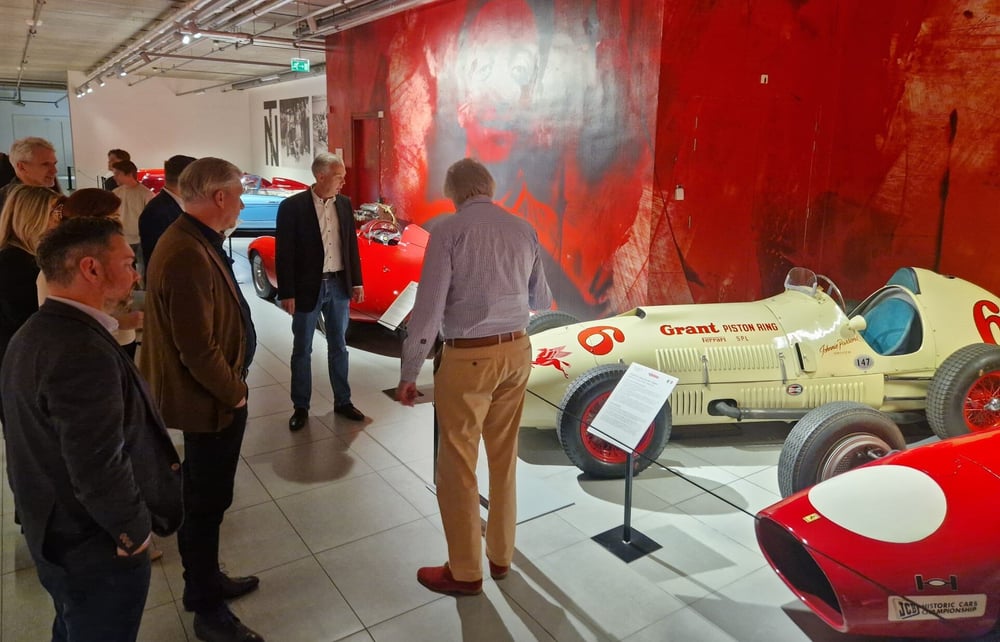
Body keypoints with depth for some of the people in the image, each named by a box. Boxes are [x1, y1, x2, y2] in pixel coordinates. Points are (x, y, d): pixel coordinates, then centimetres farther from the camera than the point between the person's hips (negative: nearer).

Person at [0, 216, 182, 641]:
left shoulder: (34, 334, 2)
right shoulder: (83, 351, -31)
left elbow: (39, 439, 9)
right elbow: (97, 467, -32)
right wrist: (135, 529, -17)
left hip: (53, 531, 9)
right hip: (97, 547, -9)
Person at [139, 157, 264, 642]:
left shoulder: (191, 240, 6)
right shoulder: (189, 256, -28)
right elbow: (198, 350, -28)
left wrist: (231, 387, 12)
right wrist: (234, 393, -13)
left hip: (212, 397, 10)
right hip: (211, 403, -10)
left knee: (203, 496, 23)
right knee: (206, 502, 6)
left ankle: (205, 581, 42)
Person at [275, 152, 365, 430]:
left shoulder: (344, 204, 3)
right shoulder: (292, 206, -11)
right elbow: (284, 253, -11)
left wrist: (356, 281, 8)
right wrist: (287, 293, -13)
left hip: (339, 285, 4)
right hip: (307, 288, -4)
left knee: (338, 346, 14)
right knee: (302, 350, 9)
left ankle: (342, 401, 26)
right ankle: (300, 407, 21)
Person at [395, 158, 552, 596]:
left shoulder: (449, 231, -10)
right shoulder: (524, 230, 6)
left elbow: (428, 309, -14)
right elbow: (542, 301, 15)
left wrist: (408, 373, -4)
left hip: (468, 358, -6)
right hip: (516, 351, 6)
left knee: (457, 466, 9)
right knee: (504, 458, 20)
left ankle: (465, 572, 23)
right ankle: (501, 556, 35)